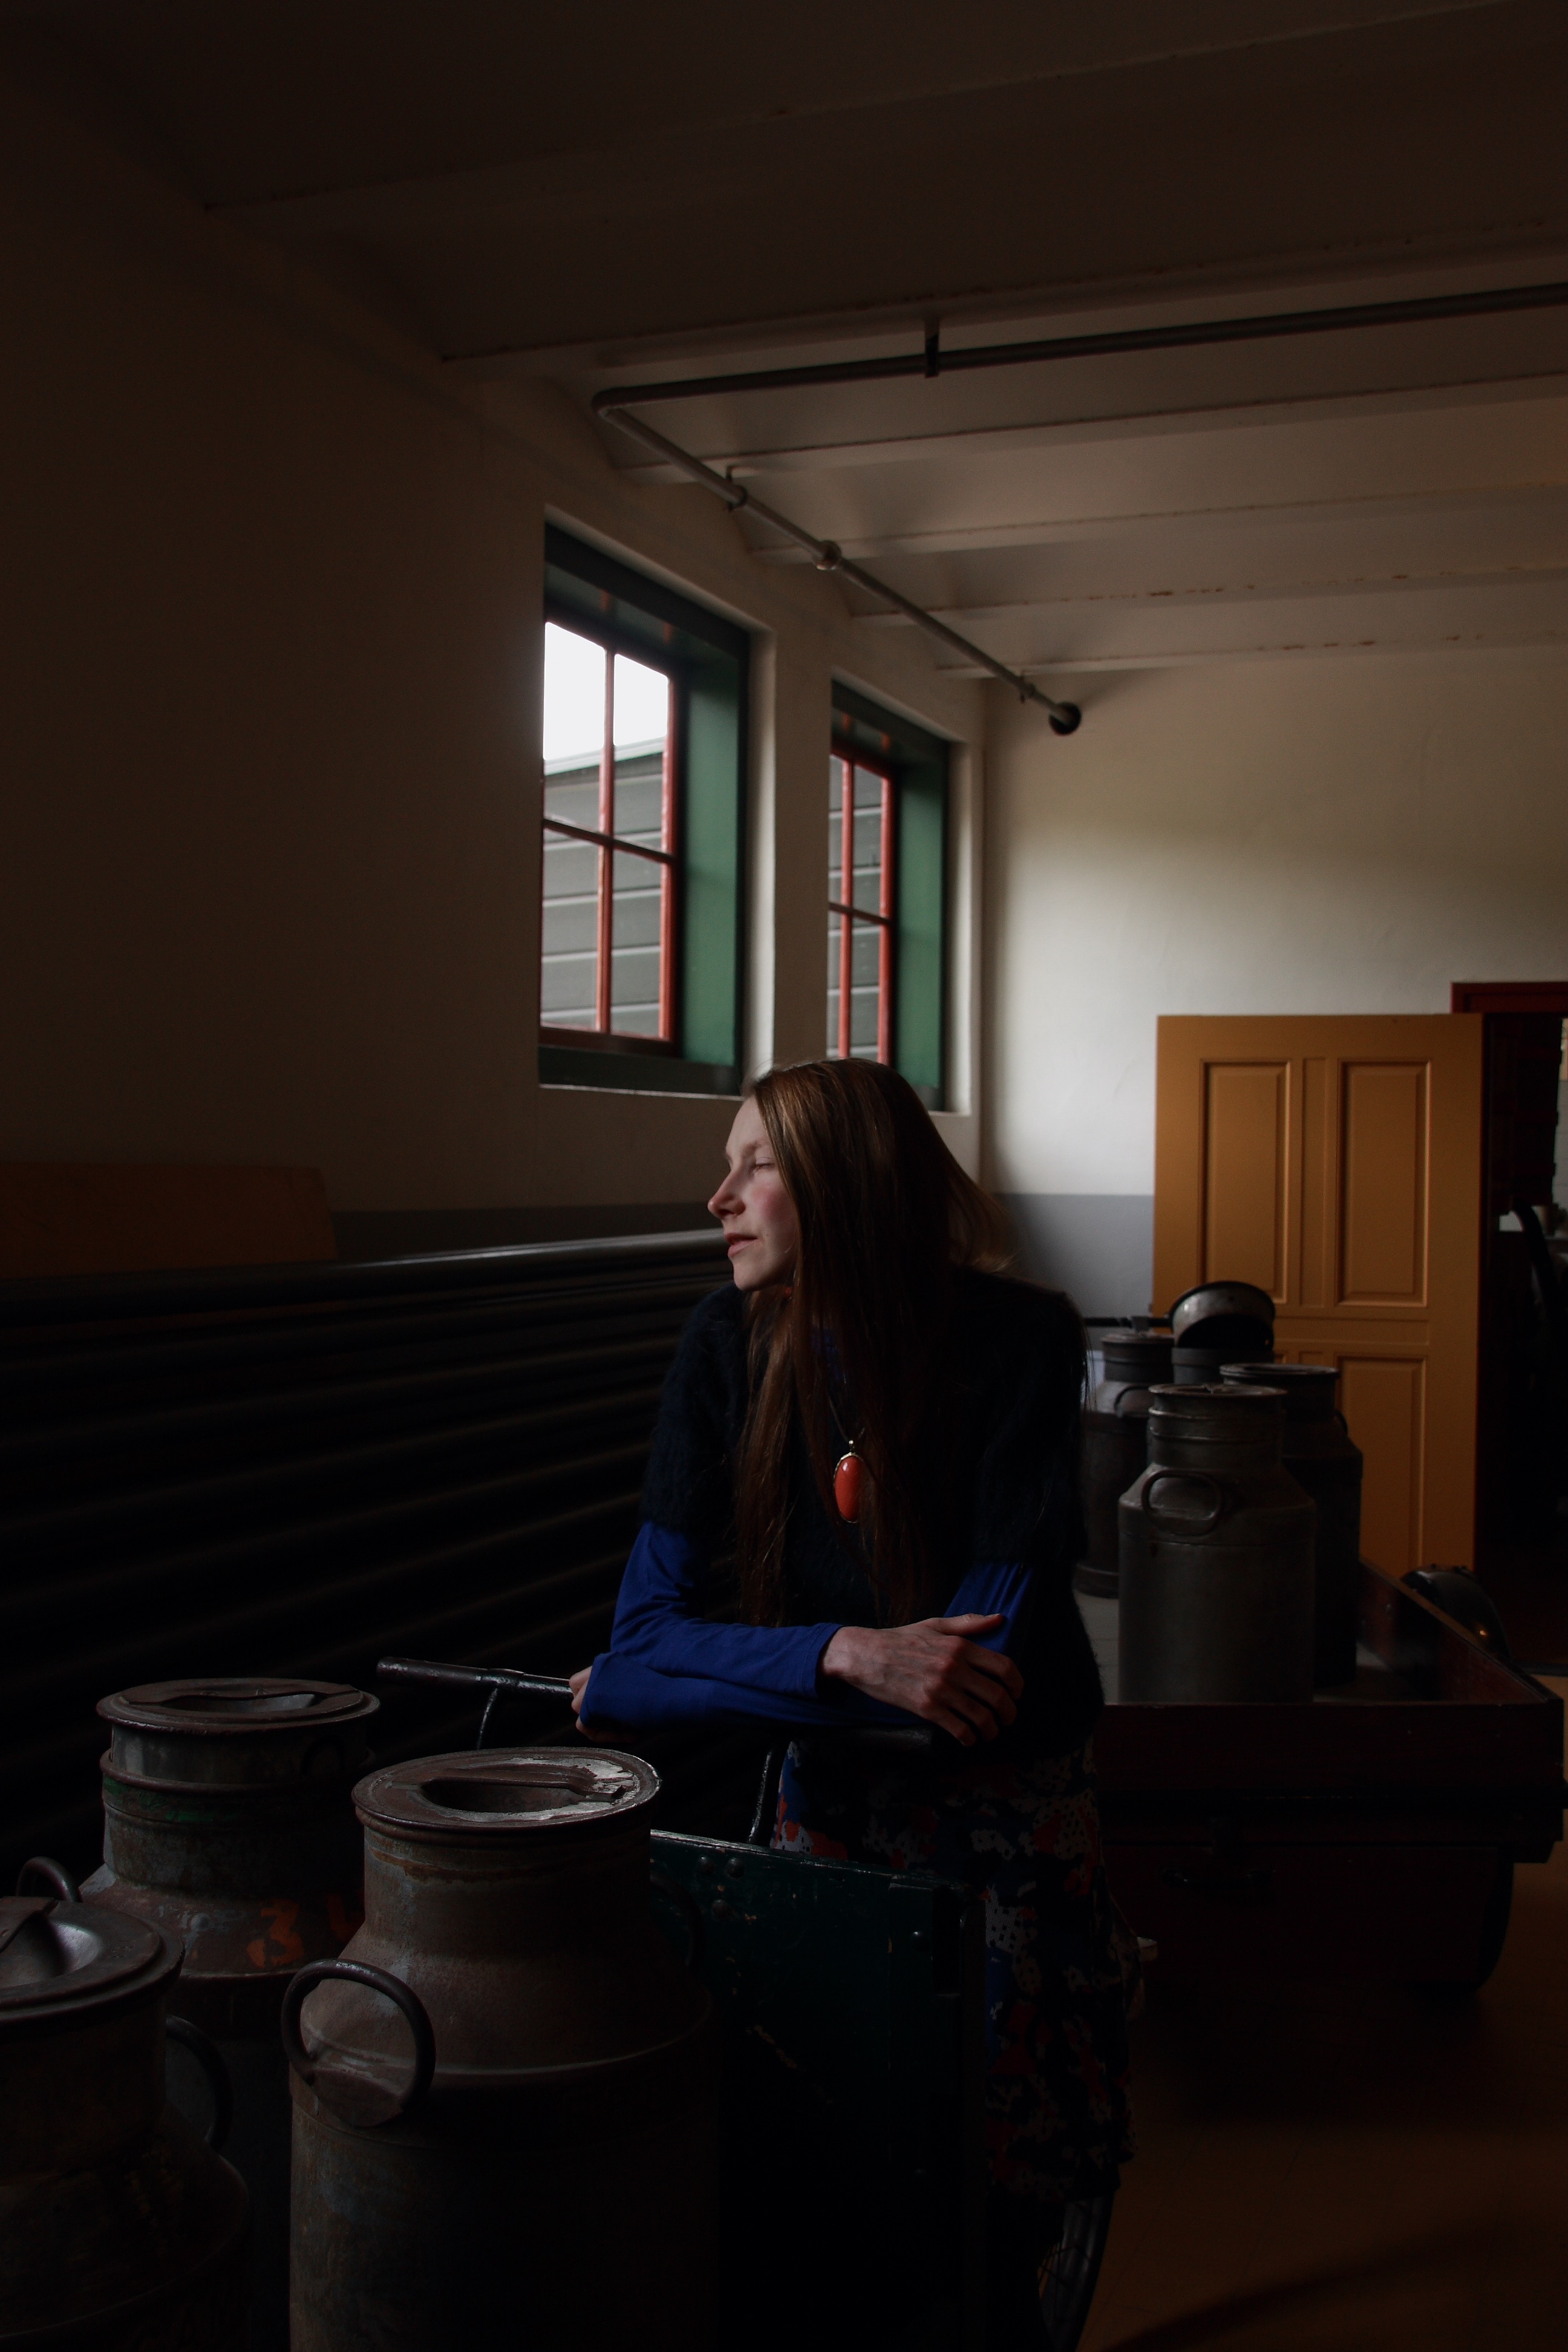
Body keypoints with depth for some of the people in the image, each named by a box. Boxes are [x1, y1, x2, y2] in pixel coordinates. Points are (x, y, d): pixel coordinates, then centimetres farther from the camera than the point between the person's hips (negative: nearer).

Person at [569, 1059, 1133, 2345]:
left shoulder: (1016, 1338, -18)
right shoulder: (733, 1344, -9)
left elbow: (984, 1652, -23)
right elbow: (649, 1624, -11)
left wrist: (633, 1689, -18)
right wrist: (849, 1657, -29)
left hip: (1004, 1818, -2)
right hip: (829, 1802, 3)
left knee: (982, 2229, 5)